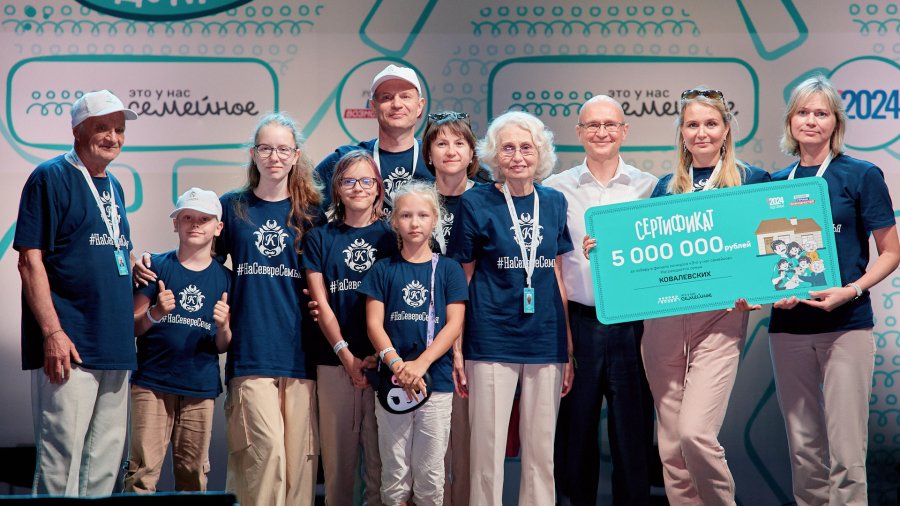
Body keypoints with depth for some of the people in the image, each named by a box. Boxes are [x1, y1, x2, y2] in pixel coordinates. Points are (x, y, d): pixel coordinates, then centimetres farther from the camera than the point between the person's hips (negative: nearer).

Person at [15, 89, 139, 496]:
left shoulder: (113, 186, 17)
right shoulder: (51, 177, -6)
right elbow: (30, 261, -13)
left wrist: (134, 262, 11)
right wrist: (52, 332, -19)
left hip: (114, 342, 8)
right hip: (69, 346, -8)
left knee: (106, 455, 11)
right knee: (62, 451, -7)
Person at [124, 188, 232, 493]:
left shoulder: (225, 279, 9)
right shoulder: (157, 267, 2)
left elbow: (223, 347, 11)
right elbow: (131, 327, 1)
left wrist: (223, 326, -10)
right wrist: (154, 313, -18)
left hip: (202, 389, 3)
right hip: (153, 384, -3)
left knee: (194, 476, 7)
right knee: (143, 472, -8)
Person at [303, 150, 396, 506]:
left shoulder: (391, 236, 8)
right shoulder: (319, 238, 9)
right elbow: (321, 303, 3)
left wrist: (382, 355, -9)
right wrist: (347, 356, -9)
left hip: (384, 359, 0)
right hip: (335, 359, 1)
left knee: (381, 451, -1)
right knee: (337, 451, 2)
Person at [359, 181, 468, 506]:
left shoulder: (448, 270, 6)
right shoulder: (383, 270, 7)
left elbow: (454, 325, -2)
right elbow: (374, 324, 1)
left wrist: (421, 364, -16)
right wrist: (397, 364, -16)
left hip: (436, 382, 0)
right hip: (392, 382, 1)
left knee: (430, 472, 3)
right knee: (394, 470, 4)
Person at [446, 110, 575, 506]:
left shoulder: (554, 202, 7)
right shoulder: (476, 203, -3)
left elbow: (559, 276, 12)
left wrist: (569, 350, 9)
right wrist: (456, 353, -3)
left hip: (546, 341, 3)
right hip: (492, 340, -3)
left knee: (541, 451, 9)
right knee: (487, 450, 1)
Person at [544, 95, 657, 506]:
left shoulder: (648, 187, 7)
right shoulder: (556, 189, 6)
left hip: (632, 322, 0)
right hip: (577, 321, 0)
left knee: (633, 429, 3)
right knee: (575, 429, 6)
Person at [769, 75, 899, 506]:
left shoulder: (861, 175, -2)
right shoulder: (776, 183, 10)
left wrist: (852, 291, -16)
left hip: (846, 325, -4)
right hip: (788, 326, 4)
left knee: (845, 449, -5)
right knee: (802, 444, 9)